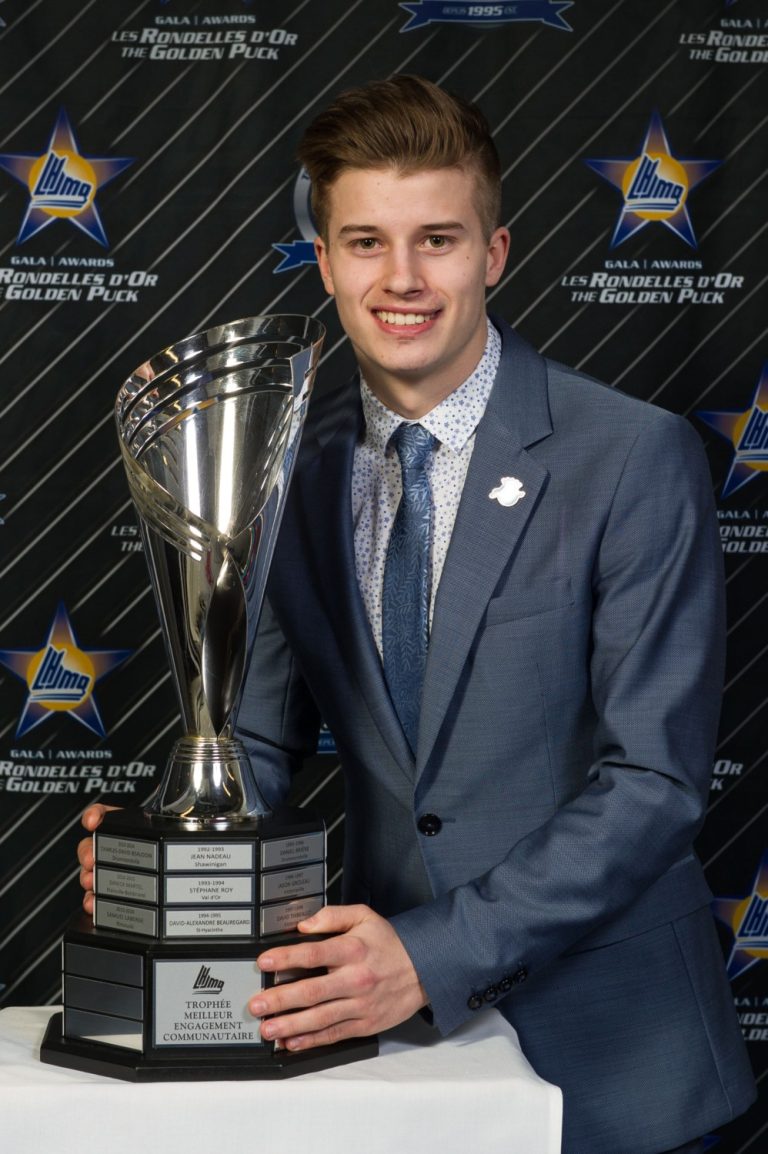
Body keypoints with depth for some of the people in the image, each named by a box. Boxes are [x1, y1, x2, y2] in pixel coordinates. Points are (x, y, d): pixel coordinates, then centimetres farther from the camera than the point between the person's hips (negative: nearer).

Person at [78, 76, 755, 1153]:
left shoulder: (640, 458, -13)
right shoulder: (297, 464, 1)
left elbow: (654, 779, -16)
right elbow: (265, 735, 9)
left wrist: (437, 952, -24)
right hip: (386, 1025, 4)